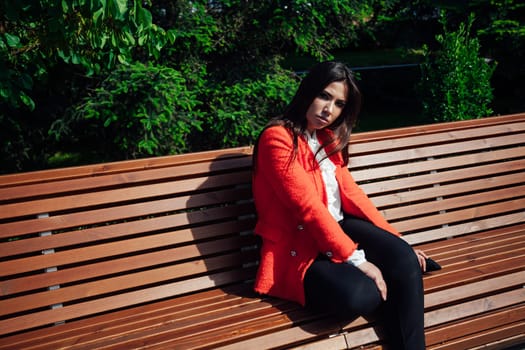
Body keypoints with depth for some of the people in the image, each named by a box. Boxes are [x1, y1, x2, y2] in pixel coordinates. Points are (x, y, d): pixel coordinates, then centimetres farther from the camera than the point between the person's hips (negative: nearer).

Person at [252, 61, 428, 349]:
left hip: (339, 228, 7)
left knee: (405, 261, -20)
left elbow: (350, 193, 10)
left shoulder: (328, 137, 11)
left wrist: (395, 240, 4)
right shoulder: (277, 139, -15)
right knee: (361, 296, -31)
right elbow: (308, 207, -21)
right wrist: (357, 260, -23)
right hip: (297, 248, -7)